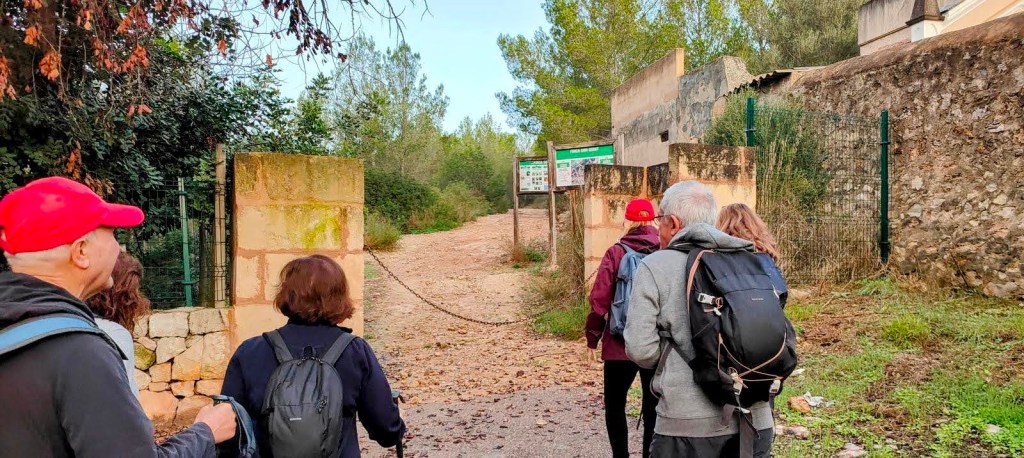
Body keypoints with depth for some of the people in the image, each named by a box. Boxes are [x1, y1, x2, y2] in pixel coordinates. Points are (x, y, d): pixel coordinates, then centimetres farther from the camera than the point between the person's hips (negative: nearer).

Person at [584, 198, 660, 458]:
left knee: (614, 404, 14)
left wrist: (593, 337, 1)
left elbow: (599, 300, -10)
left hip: (621, 344, -2)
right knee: (653, 407, 12)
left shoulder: (616, 253, -8)